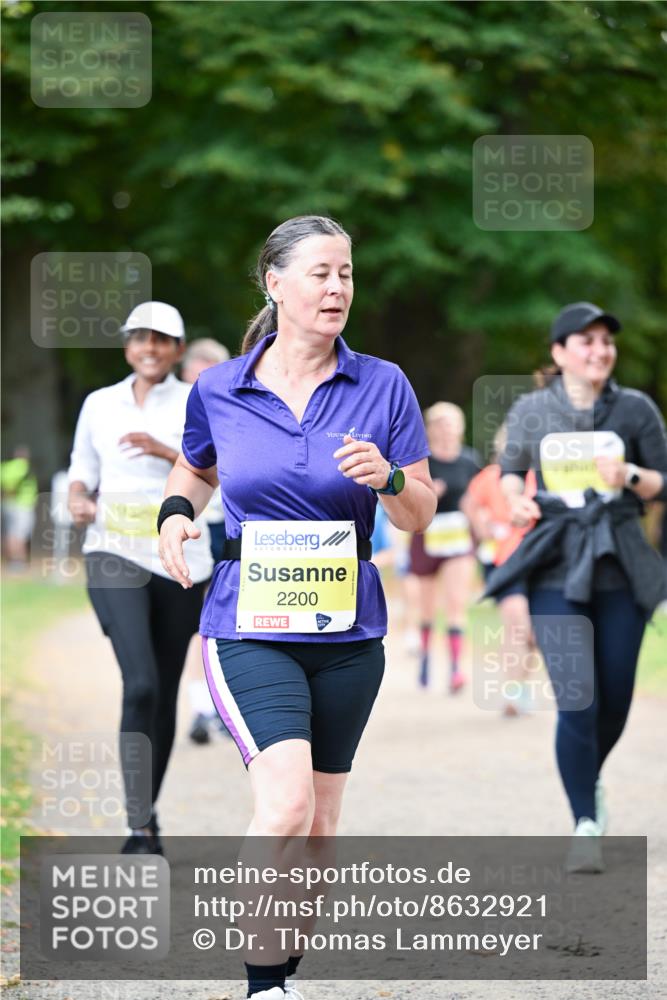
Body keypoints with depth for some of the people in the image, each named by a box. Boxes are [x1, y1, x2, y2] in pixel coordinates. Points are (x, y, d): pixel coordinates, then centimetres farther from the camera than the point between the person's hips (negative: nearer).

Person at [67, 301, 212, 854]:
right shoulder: (99, 404, 10)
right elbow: (82, 472, 17)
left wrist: (164, 451, -21)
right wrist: (79, 499, -6)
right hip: (115, 555, -1)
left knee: (165, 693, 6)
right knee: (141, 684, -18)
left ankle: (149, 813, 24)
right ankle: (140, 826, -18)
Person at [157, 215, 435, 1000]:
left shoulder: (382, 385, 0)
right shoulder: (217, 390, 1)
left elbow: (420, 515, 3)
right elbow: (195, 467, 22)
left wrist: (388, 478, -17)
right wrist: (176, 512, 2)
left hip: (347, 633, 2)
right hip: (249, 630, -2)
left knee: (319, 826, 10)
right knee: (286, 803, -21)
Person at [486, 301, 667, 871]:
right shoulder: (531, 410, 3)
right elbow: (511, 467, 18)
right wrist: (515, 497, -3)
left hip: (621, 569, 2)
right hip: (558, 570, -2)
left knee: (616, 701, 8)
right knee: (577, 700, -12)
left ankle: (591, 778, 40)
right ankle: (586, 825, -3)